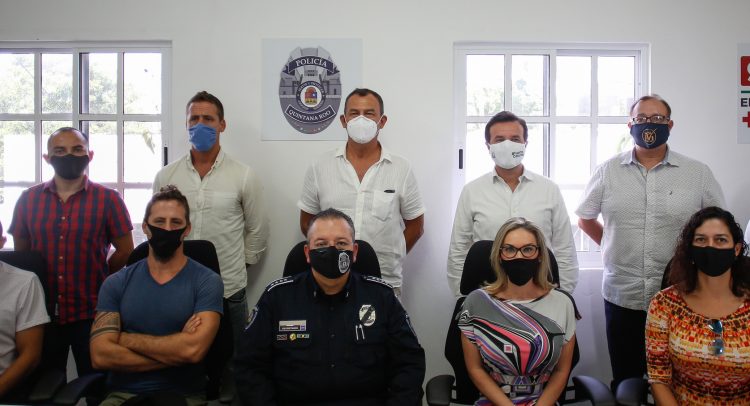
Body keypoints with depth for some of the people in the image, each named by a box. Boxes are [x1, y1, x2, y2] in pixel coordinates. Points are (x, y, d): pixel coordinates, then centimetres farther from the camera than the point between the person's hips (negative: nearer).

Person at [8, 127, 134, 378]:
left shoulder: (108, 199, -4)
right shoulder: (28, 199, 4)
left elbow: (125, 251, 1)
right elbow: (21, 252, 13)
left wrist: (94, 278, 5)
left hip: (91, 313, -2)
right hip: (42, 312, 3)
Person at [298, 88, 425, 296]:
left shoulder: (401, 169, -1)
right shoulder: (320, 168, 1)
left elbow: (415, 226, 6)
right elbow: (307, 222, 9)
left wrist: (387, 257, 3)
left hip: (385, 283, 0)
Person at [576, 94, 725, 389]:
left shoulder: (698, 174, 1)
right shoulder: (608, 171, 3)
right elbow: (585, 219, 11)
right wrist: (615, 248, 6)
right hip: (622, 295, 0)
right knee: (625, 381, 13)